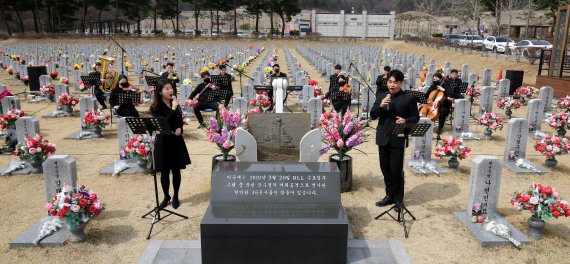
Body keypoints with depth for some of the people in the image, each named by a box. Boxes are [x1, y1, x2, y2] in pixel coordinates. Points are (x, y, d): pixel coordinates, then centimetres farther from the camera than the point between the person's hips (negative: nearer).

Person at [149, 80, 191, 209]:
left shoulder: (175, 103, 4)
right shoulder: (156, 108, -11)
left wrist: (180, 128, -6)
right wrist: (173, 109, -25)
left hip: (176, 140, 4)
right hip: (163, 142, -4)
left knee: (176, 170, 9)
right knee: (165, 172, 6)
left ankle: (175, 197, 24)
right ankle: (166, 197, 24)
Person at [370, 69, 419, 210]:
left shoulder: (409, 98, -3)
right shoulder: (381, 96, 7)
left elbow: (416, 117, 1)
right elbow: (372, 115, 3)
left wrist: (405, 121, -19)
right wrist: (380, 106, -16)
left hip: (398, 139, -4)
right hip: (383, 138, 4)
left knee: (396, 170, -2)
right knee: (385, 168, 12)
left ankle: (398, 198, 15)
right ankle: (389, 195, 28)